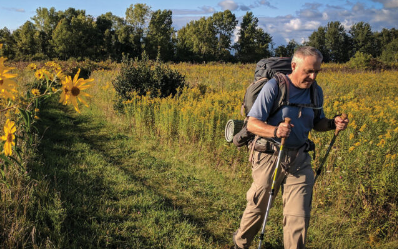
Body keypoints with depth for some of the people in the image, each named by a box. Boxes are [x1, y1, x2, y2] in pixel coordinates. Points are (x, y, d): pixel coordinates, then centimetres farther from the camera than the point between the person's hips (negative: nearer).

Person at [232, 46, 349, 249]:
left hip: (299, 159, 4)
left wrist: (332, 124, -5)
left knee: (299, 216, 0)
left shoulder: (316, 91, 3)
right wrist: (275, 131, -34)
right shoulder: (274, 87, -13)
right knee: (257, 209, 12)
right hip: (270, 156, -4)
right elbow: (252, 124, -15)